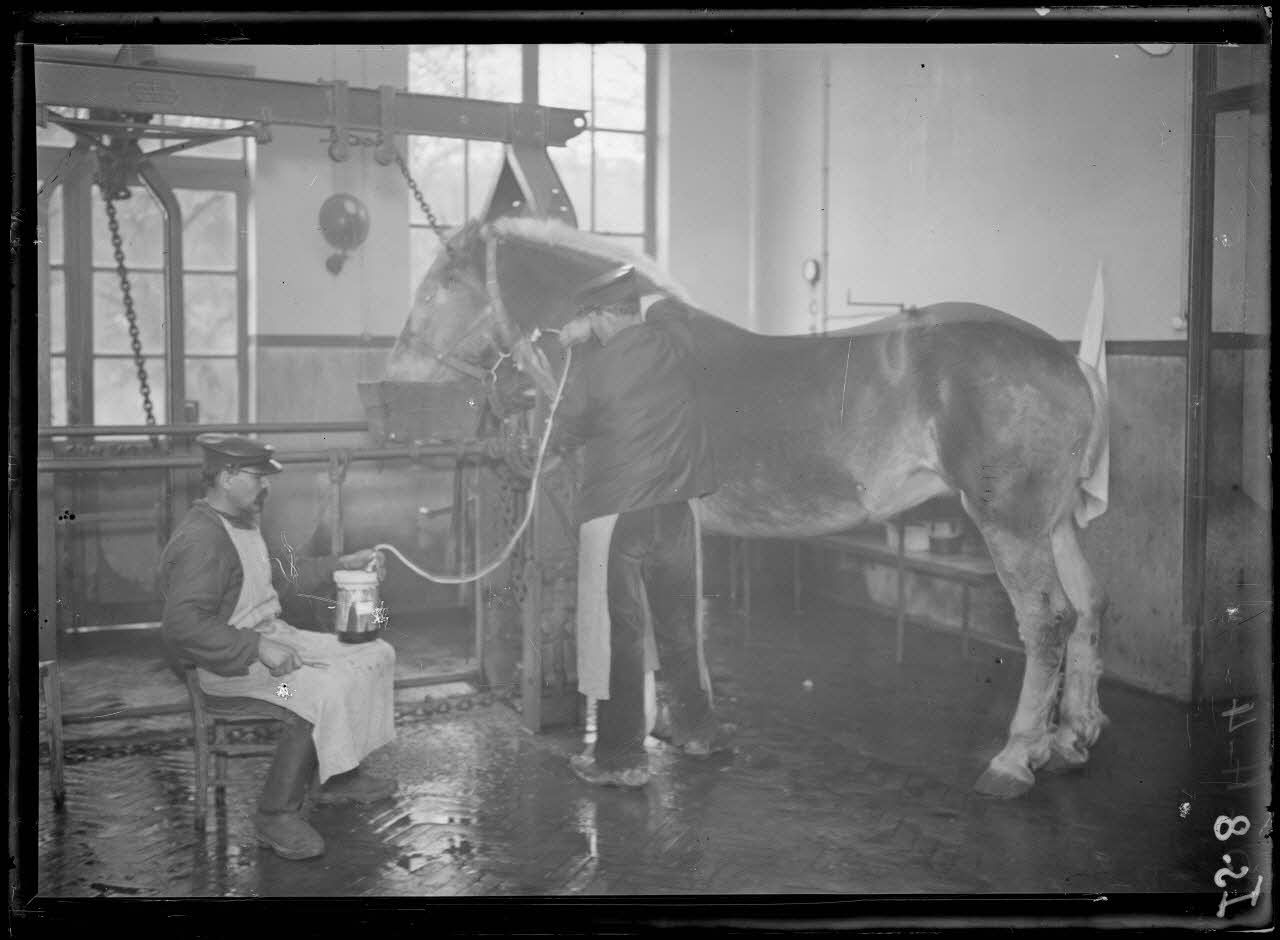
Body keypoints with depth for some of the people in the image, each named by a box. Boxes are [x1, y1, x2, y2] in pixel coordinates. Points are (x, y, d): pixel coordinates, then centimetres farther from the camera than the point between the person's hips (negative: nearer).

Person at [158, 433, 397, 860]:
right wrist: (258, 649, -31)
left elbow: (280, 572, 30)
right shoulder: (201, 539, -21)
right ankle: (277, 816, -18)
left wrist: (342, 564, 22)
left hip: (272, 636, 11)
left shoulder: (243, 523, 14)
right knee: (326, 691, -31)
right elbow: (182, 623, -30)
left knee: (377, 655, 6)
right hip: (228, 663, -10)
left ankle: (340, 775, 13)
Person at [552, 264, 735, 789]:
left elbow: (563, 438, -3)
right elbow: (670, 306, 24)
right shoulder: (674, 342, 0)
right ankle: (696, 727, 32)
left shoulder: (592, 366, -12)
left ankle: (621, 757, 6)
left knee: (617, 631, 2)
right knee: (678, 621, 19)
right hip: (675, 508, 5)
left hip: (613, 512, -5)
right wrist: (596, 329, 19)